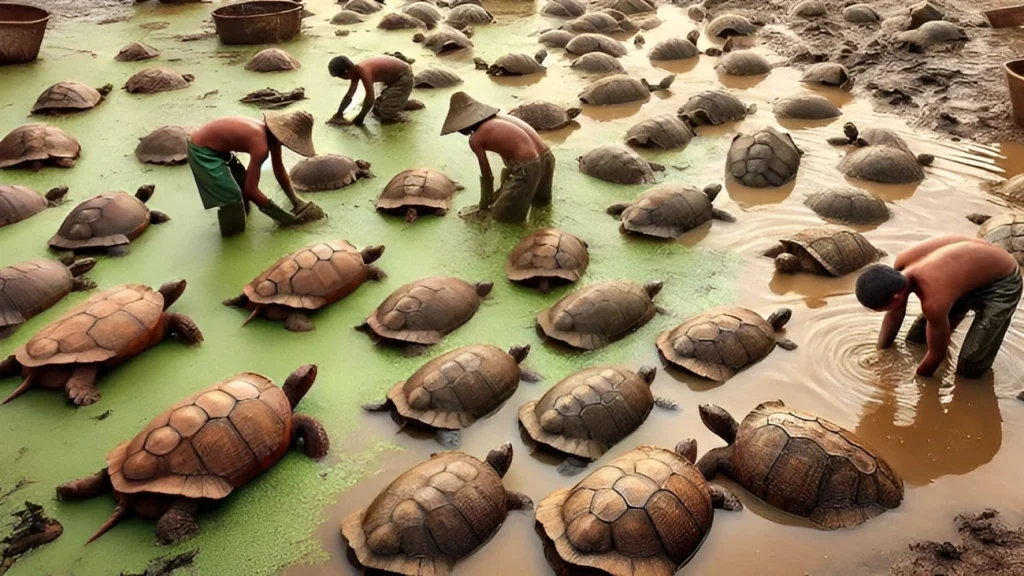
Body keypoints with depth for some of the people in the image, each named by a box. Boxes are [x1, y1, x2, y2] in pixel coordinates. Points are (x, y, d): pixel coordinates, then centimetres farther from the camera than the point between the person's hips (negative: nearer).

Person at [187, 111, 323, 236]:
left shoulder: (272, 134, -5)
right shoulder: (261, 144, -32)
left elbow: (279, 170, 11)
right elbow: (251, 190, -31)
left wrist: (296, 201, 8)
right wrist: (286, 217, -23)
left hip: (215, 145, 9)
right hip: (201, 150, -9)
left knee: (243, 182, 22)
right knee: (232, 198, -9)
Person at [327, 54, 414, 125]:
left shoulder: (363, 71, -29)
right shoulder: (356, 71, 1)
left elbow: (370, 98, -31)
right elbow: (349, 95, 9)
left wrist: (359, 119, -20)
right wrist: (338, 115, 8)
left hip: (404, 77, -9)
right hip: (395, 78, 9)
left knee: (386, 115, -13)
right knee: (377, 110, 16)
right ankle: (406, 103, 26)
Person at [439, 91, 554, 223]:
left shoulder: (475, 139, 0)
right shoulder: (499, 119, 21)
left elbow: (487, 175, 6)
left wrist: (484, 204, 24)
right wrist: (501, 193, 42)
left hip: (528, 167, -8)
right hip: (546, 157, 8)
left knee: (500, 213, 10)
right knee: (541, 199, 39)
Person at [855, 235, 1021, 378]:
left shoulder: (933, 301, -42)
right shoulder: (902, 263, -23)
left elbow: (937, 355, -23)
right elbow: (895, 314, -3)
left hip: (1001, 284, -6)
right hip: (971, 272, 7)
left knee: (969, 369, -11)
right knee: (914, 341, 9)